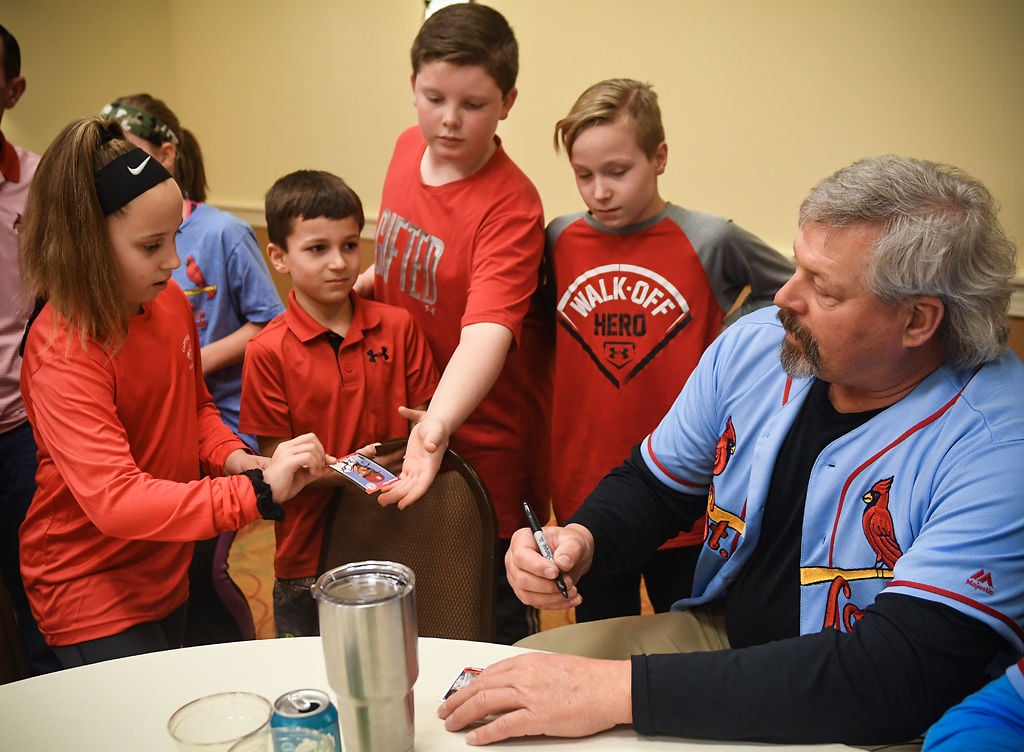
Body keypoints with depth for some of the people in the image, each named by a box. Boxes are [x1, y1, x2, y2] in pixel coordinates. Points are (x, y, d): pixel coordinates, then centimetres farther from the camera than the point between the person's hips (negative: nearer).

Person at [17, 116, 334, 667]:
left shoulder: (169, 302, -4)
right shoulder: (63, 354, -26)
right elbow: (115, 501, -36)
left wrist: (233, 459, -7)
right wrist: (257, 493, -42)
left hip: (167, 573, 7)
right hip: (93, 592, -7)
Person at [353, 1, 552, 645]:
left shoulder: (511, 205, -24)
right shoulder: (408, 151, -1)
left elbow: (487, 332, -37)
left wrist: (436, 427, -51)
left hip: (479, 429, -7)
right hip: (409, 415, 7)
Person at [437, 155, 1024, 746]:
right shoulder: (754, 344, -6)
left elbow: (895, 679, -32)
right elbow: (655, 486, 8)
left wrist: (621, 688, -35)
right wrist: (581, 540, -15)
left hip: (869, 728, -5)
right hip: (718, 630, 6)